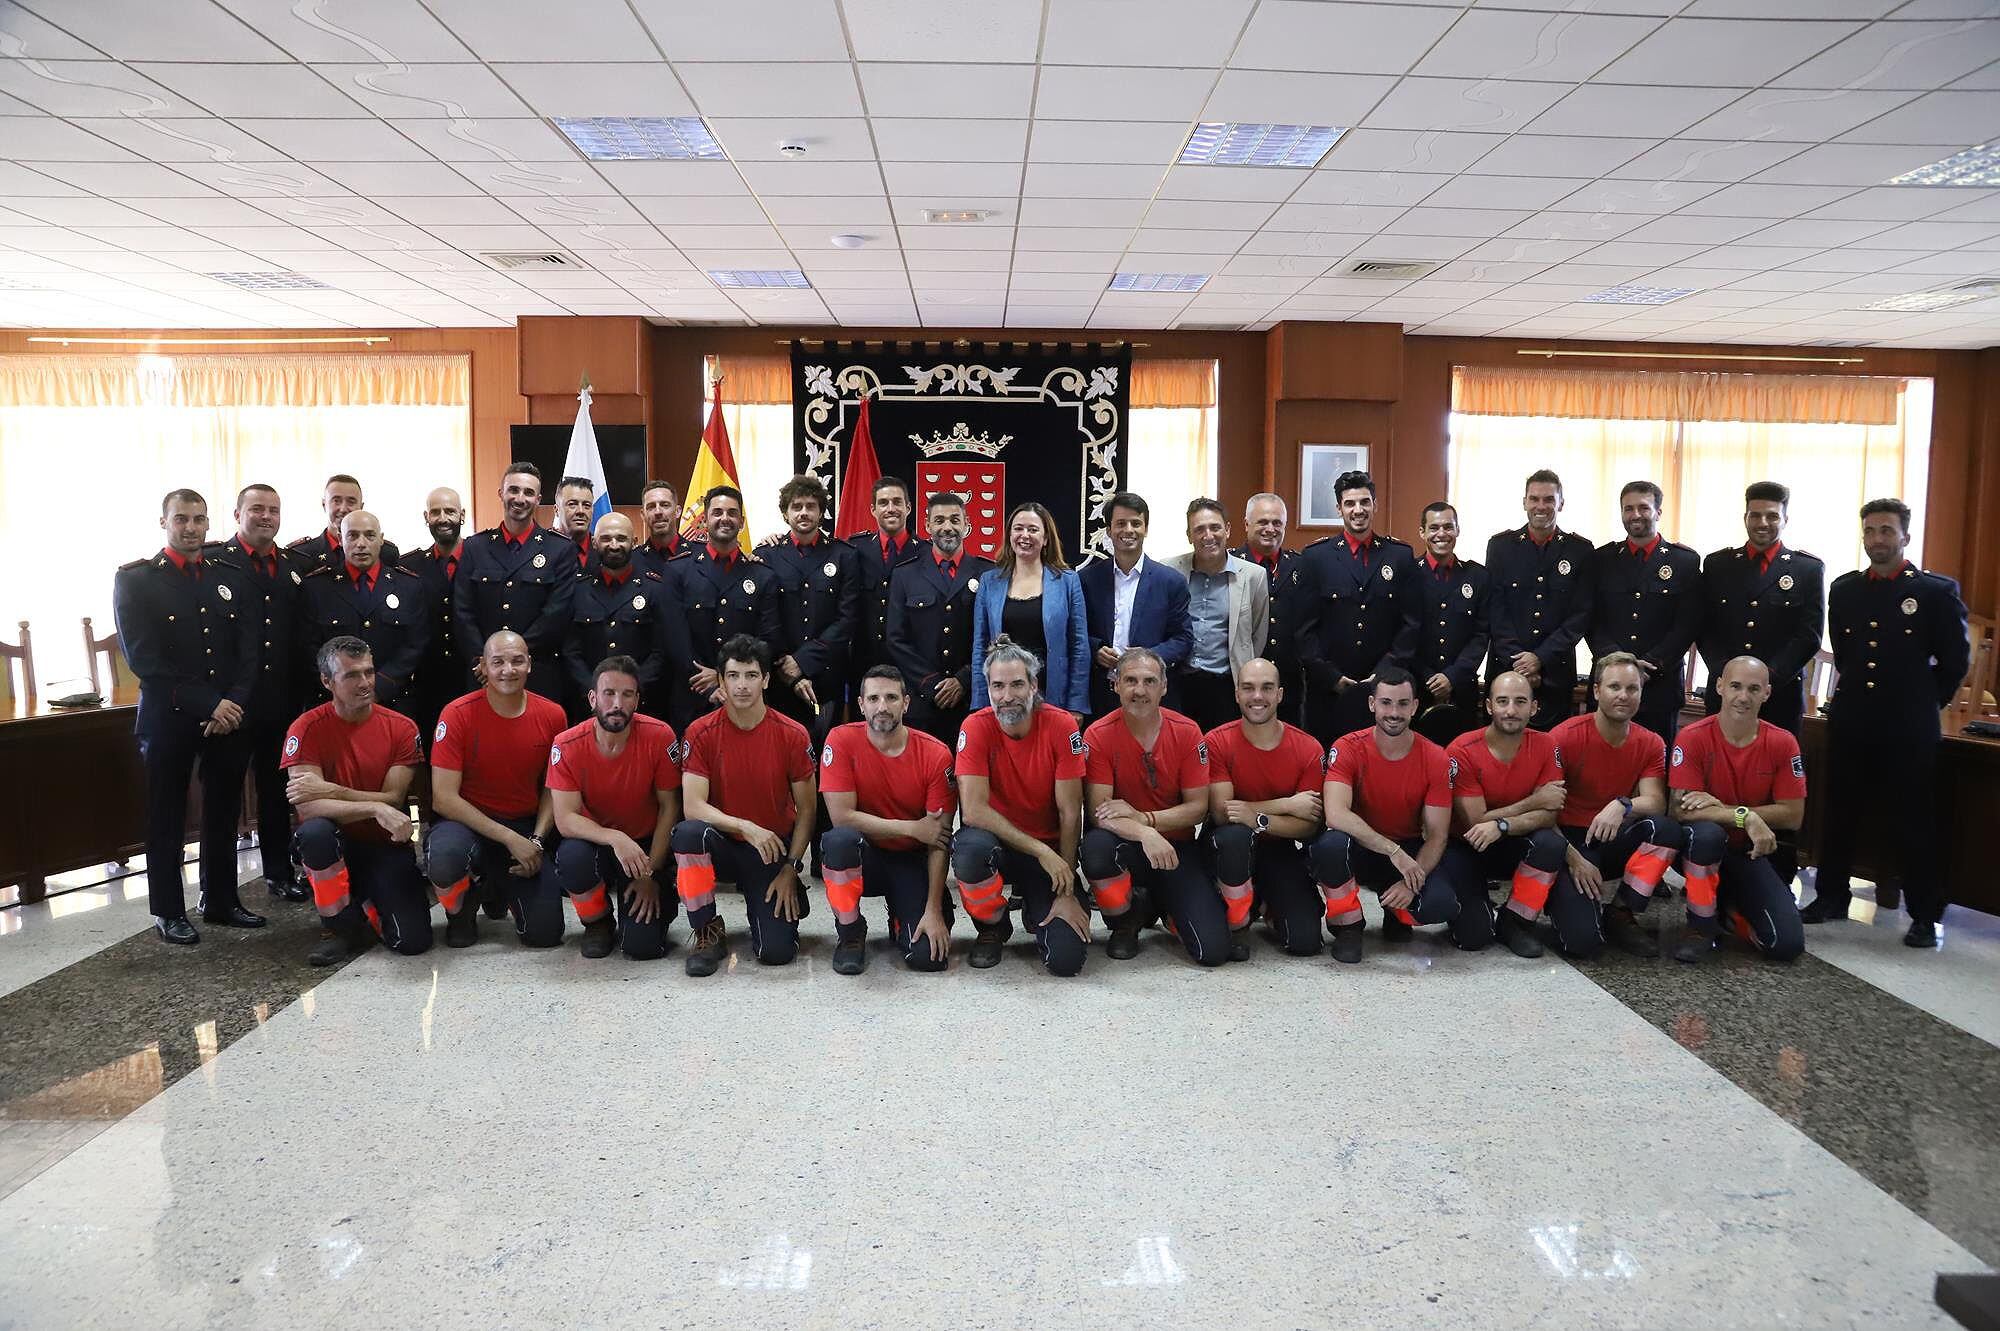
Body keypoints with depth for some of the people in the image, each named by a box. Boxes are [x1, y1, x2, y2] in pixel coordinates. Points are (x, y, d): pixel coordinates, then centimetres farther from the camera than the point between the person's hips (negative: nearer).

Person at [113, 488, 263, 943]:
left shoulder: (230, 576, 9)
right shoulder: (135, 580, -2)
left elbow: (250, 649, 5)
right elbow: (143, 658, -11)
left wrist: (233, 704, -10)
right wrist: (207, 705, -15)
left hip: (229, 717, 3)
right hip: (169, 718, -3)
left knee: (224, 812, 12)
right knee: (168, 818, 7)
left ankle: (221, 900, 25)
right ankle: (168, 911, 19)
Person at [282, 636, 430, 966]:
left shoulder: (401, 728, -6)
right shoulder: (307, 730, -11)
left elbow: (393, 799, -11)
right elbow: (307, 807, -21)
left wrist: (331, 791, -23)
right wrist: (375, 808, -33)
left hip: (387, 847, 1)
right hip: (337, 846, -1)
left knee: (413, 941, -17)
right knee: (314, 831, -37)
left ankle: (367, 904, 20)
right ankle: (343, 927, -12)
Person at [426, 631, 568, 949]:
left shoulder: (552, 716, -4)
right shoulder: (457, 714, -13)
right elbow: (444, 798, -15)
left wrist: (536, 841, -9)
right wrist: (509, 839, -21)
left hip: (525, 826, 3)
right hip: (468, 824, -3)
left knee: (545, 933, -10)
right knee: (444, 861, -40)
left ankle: (498, 885, 26)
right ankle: (460, 911, 0)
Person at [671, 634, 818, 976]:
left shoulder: (793, 735, -9)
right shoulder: (701, 733, -9)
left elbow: (805, 811, -2)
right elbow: (693, 807, -17)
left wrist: (791, 869, -8)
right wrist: (745, 827, -31)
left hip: (773, 850, -1)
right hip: (723, 845, 1)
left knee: (776, 952, -17)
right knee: (688, 832, -35)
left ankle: (784, 906, 20)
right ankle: (708, 932, -13)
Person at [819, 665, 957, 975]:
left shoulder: (935, 754, -12)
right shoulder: (841, 741, -13)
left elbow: (940, 839, -11)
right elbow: (842, 816, -19)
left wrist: (933, 910, -16)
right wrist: (913, 828, -19)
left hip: (913, 862, 1)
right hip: (863, 855, -1)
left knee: (929, 956, -19)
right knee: (839, 840, -36)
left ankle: (901, 921, 20)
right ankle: (850, 933, -9)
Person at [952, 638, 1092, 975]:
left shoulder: (1062, 726, -14)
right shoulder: (977, 727, -15)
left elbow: (1070, 814, -11)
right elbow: (973, 810, -21)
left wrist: (1067, 894, -12)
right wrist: (1041, 851, -24)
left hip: (1051, 852, 0)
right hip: (997, 842, 0)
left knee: (1066, 960, -17)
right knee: (971, 848, -37)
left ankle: (1037, 911, 21)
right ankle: (993, 928, -3)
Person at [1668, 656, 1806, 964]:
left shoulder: (1782, 743, -6)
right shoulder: (1693, 738, -15)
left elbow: (1793, 816, -8)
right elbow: (1683, 810, -20)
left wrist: (1724, 808, -19)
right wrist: (1746, 817, -31)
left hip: (1747, 852, 3)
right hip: (1700, 847, -3)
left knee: (1788, 944, -15)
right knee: (1707, 833, -40)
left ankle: (1729, 904, 19)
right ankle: (1701, 925, -15)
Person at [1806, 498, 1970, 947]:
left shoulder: (1937, 591, -4)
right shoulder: (1844, 589, 8)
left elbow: (1956, 658, 2)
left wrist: (1924, 702, 5)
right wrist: (1856, 691, 15)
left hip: (1908, 727, -4)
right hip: (1850, 722, 4)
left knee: (1914, 821, 2)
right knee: (1840, 814, 11)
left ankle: (1927, 915, 13)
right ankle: (1832, 897, 22)